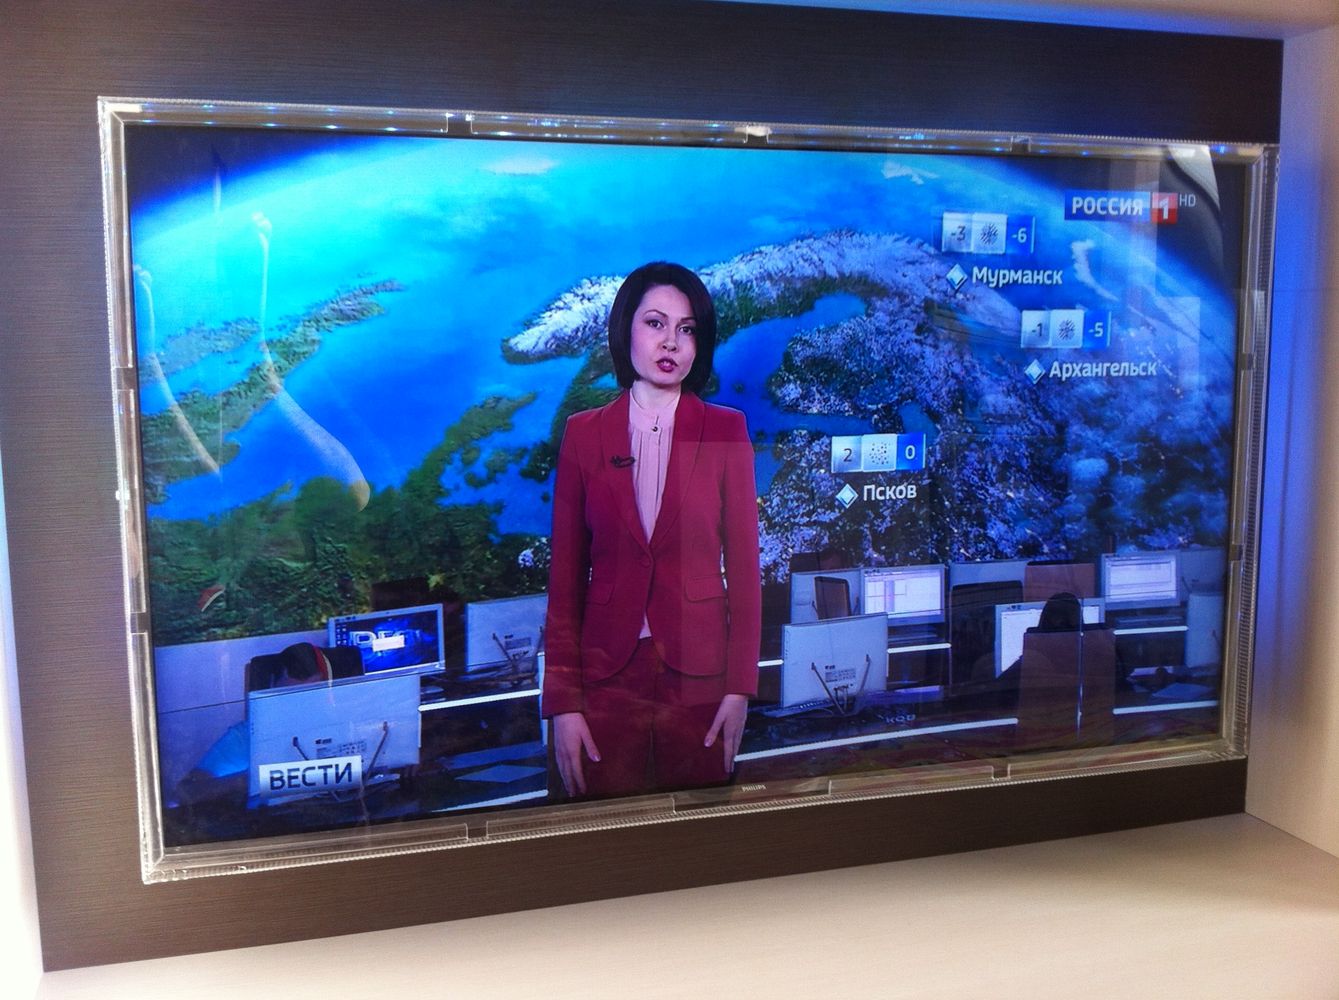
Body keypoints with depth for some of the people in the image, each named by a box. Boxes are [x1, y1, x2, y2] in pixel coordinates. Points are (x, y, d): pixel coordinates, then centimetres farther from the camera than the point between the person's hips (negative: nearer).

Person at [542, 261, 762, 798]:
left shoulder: (725, 430, 0)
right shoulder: (583, 433, 1)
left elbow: (743, 566, 0)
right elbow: (565, 577, 1)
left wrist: (740, 686, -5)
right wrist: (562, 700, -3)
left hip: (698, 678, 0)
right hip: (606, 678, 1)